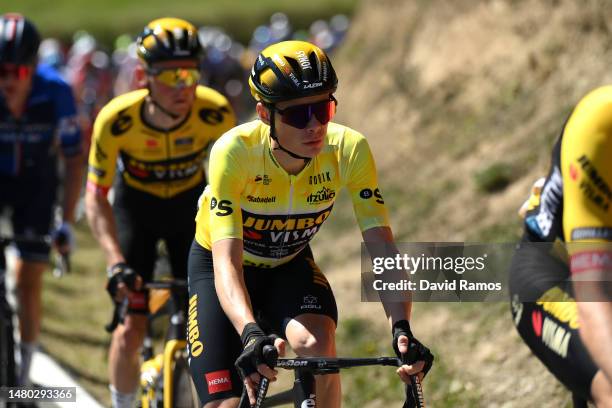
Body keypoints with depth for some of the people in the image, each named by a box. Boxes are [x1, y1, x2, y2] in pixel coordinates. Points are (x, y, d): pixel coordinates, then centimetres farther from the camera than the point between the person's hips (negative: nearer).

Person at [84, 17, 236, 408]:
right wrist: (116, 261, -32)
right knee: (131, 329, -9)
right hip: (136, 205, -1)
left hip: (190, 204, 1)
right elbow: (96, 197, -21)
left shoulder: (215, 114, -29)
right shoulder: (116, 120, -31)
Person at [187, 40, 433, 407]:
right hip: (216, 264, -2)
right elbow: (227, 262, -40)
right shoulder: (235, 151, -34)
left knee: (318, 346, -30)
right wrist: (251, 335, -58)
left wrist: (402, 328, -45)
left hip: (289, 265, 2)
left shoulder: (349, 150, -27)